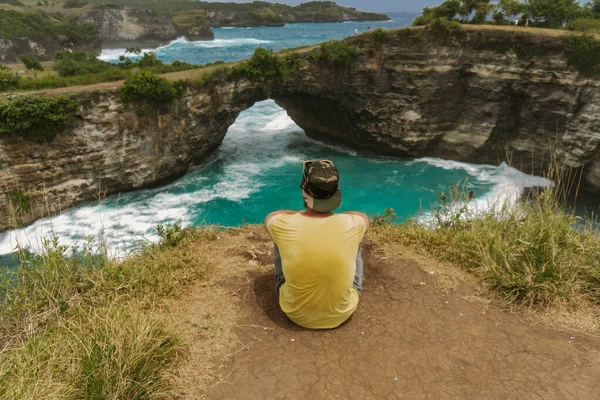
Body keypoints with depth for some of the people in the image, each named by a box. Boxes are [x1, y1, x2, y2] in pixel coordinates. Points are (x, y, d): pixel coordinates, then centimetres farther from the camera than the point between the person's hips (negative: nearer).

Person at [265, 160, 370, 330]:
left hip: (295, 313, 0)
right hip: (342, 313, 1)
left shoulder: (283, 225, -24)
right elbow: (365, 218, 6)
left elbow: (269, 217, 4)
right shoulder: (351, 225, -22)